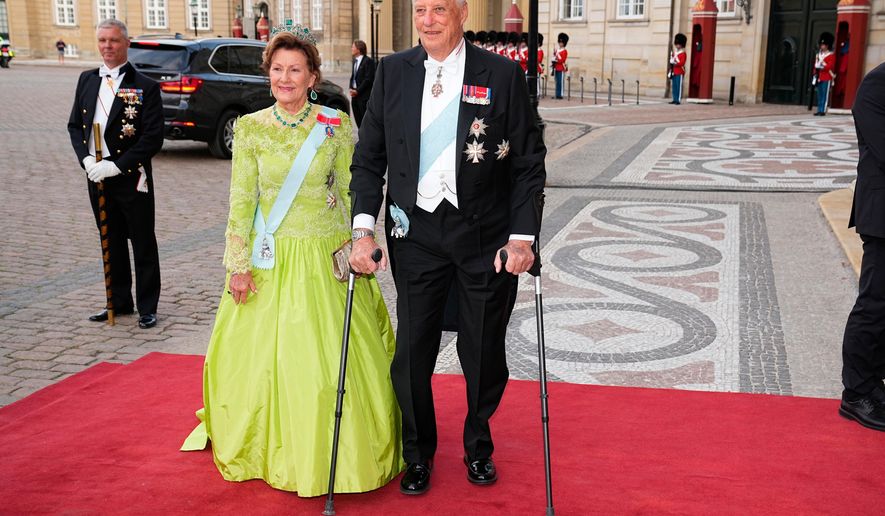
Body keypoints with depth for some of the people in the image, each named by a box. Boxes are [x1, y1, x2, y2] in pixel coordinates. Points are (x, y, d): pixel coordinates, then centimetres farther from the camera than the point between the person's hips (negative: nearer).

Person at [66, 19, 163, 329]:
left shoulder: (145, 87, -9)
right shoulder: (87, 80, 9)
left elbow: (153, 138, -13)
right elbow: (75, 124, 13)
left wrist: (116, 166, -18)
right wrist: (85, 159, -5)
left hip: (132, 178, -5)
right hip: (97, 176, 6)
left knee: (143, 244, 4)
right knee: (112, 243, 15)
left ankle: (147, 307, 14)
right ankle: (120, 302, 28)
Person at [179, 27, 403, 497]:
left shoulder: (336, 125, -1)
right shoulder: (250, 128, 0)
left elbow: (351, 193, 4)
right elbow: (241, 201, 0)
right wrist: (239, 265, -4)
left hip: (328, 258, 0)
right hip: (271, 261, 1)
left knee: (334, 359, 2)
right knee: (261, 356, 7)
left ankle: (328, 454, 23)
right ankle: (271, 449, 30)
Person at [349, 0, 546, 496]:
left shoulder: (503, 74, -3)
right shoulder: (393, 71, 3)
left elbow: (529, 163, -2)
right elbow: (369, 157, 5)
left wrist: (522, 236, -10)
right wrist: (365, 228, -5)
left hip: (486, 235, -1)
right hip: (417, 231, 2)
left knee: (484, 351, 9)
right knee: (412, 349, 6)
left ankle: (478, 445, 37)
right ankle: (418, 453, 30)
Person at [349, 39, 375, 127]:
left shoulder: (368, 61, -10)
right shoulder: (355, 61, 16)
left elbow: (368, 79, -16)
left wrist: (357, 90, -16)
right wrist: (351, 88, 2)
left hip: (364, 96, -8)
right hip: (355, 95, 8)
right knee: (358, 120, 9)